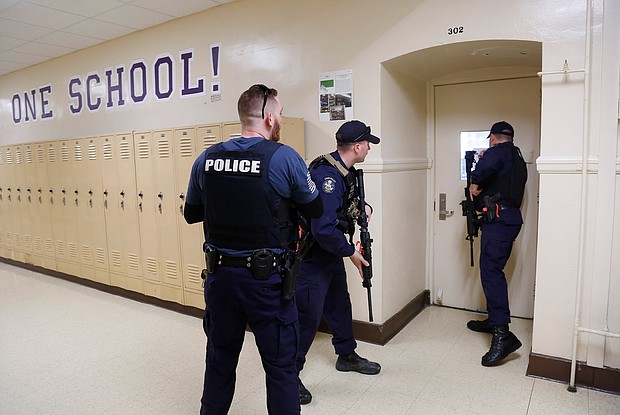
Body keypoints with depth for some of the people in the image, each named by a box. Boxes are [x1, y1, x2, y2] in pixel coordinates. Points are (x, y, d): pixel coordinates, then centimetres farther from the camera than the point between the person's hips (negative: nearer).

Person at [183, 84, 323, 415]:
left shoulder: (206, 159, 0)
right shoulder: (285, 158, -14)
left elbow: (191, 214, 12)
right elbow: (315, 210, -1)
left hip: (220, 276, 5)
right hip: (267, 279, -4)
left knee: (220, 361, 24)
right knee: (280, 368, 12)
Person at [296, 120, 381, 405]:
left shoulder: (345, 170, 4)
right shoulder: (327, 175, -28)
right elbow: (323, 229, -33)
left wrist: (364, 208, 1)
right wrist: (351, 253, -20)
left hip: (331, 253, 10)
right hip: (312, 256, -10)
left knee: (339, 304, 21)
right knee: (308, 315, -3)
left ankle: (347, 355, 41)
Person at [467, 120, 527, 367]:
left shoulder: (499, 151, -6)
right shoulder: (517, 158, 24)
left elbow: (486, 164, -29)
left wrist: (474, 183, -13)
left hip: (498, 218, -11)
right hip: (510, 217, 11)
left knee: (491, 270, -17)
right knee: (492, 270, 17)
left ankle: (502, 334, -22)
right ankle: (494, 320, 29)